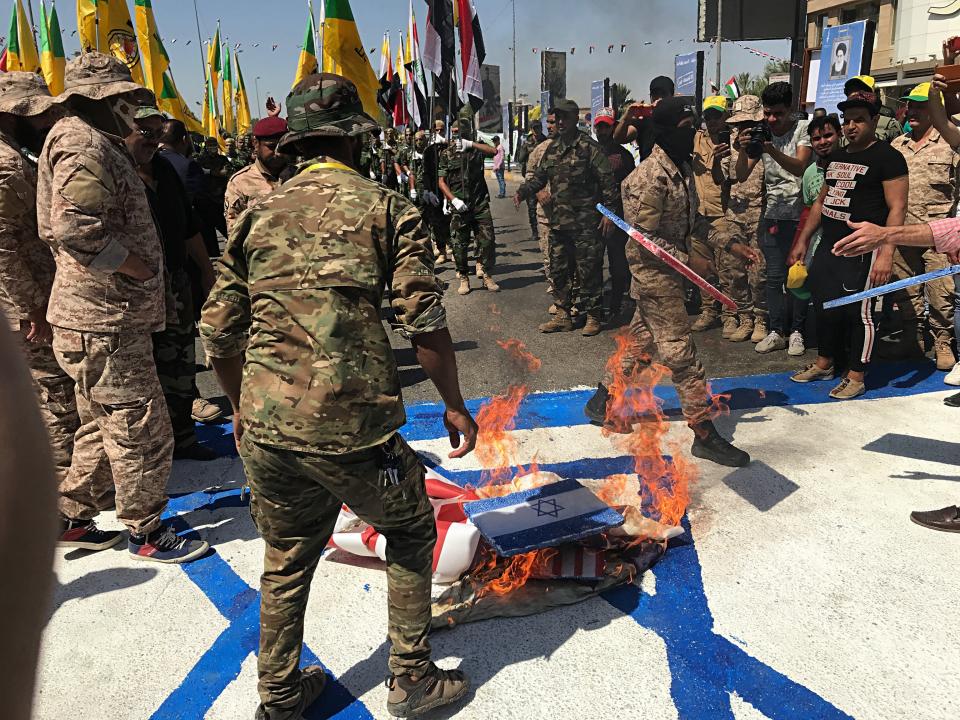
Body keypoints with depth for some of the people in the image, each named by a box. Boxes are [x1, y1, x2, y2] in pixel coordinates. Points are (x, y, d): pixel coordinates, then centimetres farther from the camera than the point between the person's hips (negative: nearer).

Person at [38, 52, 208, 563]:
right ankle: (146, 533, 13)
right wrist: (139, 268, -18)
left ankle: (69, 517, 34)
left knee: (102, 426, 21)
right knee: (141, 430, -1)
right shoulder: (82, 142, -13)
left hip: (105, 315, 11)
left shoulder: (94, 142, 20)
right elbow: (76, 227, -27)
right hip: (105, 321, -11)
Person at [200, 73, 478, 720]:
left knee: (286, 560, 23)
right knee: (410, 528, 22)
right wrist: (454, 404, 4)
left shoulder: (260, 214, 11)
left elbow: (220, 331, 11)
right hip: (352, 428, -4)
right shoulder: (385, 208, 0)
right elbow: (425, 321, -7)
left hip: (266, 429, 4)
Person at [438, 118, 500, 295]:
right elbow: (441, 181, 3)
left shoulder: (476, 148, 8)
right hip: (459, 205, 0)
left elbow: (493, 151, -12)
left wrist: (470, 144, -18)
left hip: (480, 204, 1)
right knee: (459, 244, 2)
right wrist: (454, 200, -11)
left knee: (487, 240, -2)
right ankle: (464, 278, 13)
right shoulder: (446, 154, 6)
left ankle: (486, 275, 11)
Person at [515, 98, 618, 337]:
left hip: (586, 224, -7)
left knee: (588, 271, 0)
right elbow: (539, 176, 20)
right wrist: (523, 192, 2)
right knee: (558, 270, 12)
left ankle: (593, 316, 12)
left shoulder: (589, 147, -8)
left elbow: (607, 181, -9)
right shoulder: (552, 148, 12)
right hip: (558, 222, 7)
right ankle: (563, 315, 24)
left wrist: (610, 212, -14)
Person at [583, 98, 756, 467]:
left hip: (669, 272, 10)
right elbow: (644, 237, -21)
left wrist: (730, 245, 8)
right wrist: (689, 260, -18)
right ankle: (704, 433, 5)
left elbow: (691, 222, 16)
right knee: (682, 353, -4)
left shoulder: (682, 168, 10)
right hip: (654, 274, -10)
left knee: (641, 341, 18)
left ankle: (603, 401, 33)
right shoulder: (650, 177, -20)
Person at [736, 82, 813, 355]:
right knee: (774, 275, 4)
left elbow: (799, 167, -20)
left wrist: (773, 150, -34)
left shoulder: (802, 129, -5)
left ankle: (796, 331, 13)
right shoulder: (760, 133, 5)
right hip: (773, 214, 3)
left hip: (801, 213, -3)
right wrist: (743, 150, -19)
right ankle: (776, 331, 12)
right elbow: (742, 176, 0)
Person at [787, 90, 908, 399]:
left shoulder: (887, 157, -7)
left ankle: (855, 377, 9)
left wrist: (886, 253, -22)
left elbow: (897, 208, -13)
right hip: (828, 246, 7)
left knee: (858, 312, -2)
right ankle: (824, 363, 30)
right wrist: (802, 241, 18)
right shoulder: (836, 157, 16)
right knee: (825, 306, 14)